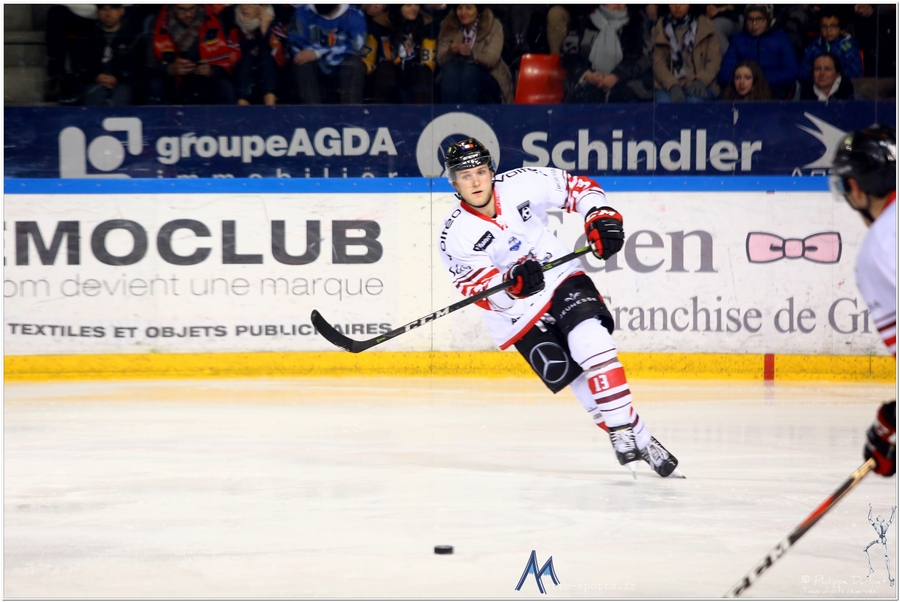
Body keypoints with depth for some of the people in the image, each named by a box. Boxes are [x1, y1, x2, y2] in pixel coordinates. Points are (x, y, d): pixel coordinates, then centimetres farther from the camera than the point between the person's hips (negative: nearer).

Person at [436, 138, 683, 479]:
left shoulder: (523, 184, -11)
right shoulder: (455, 236, -15)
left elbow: (577, 187, 2)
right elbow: (483, 294, -20)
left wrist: (600, 216, -15)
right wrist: (512, 284, -40)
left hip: (560, 279, 1)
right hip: (516, 312, -1)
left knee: (591, 342, -24)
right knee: (563, 372, -16)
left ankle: (623, 430, -20)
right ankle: (636, 438, -9)